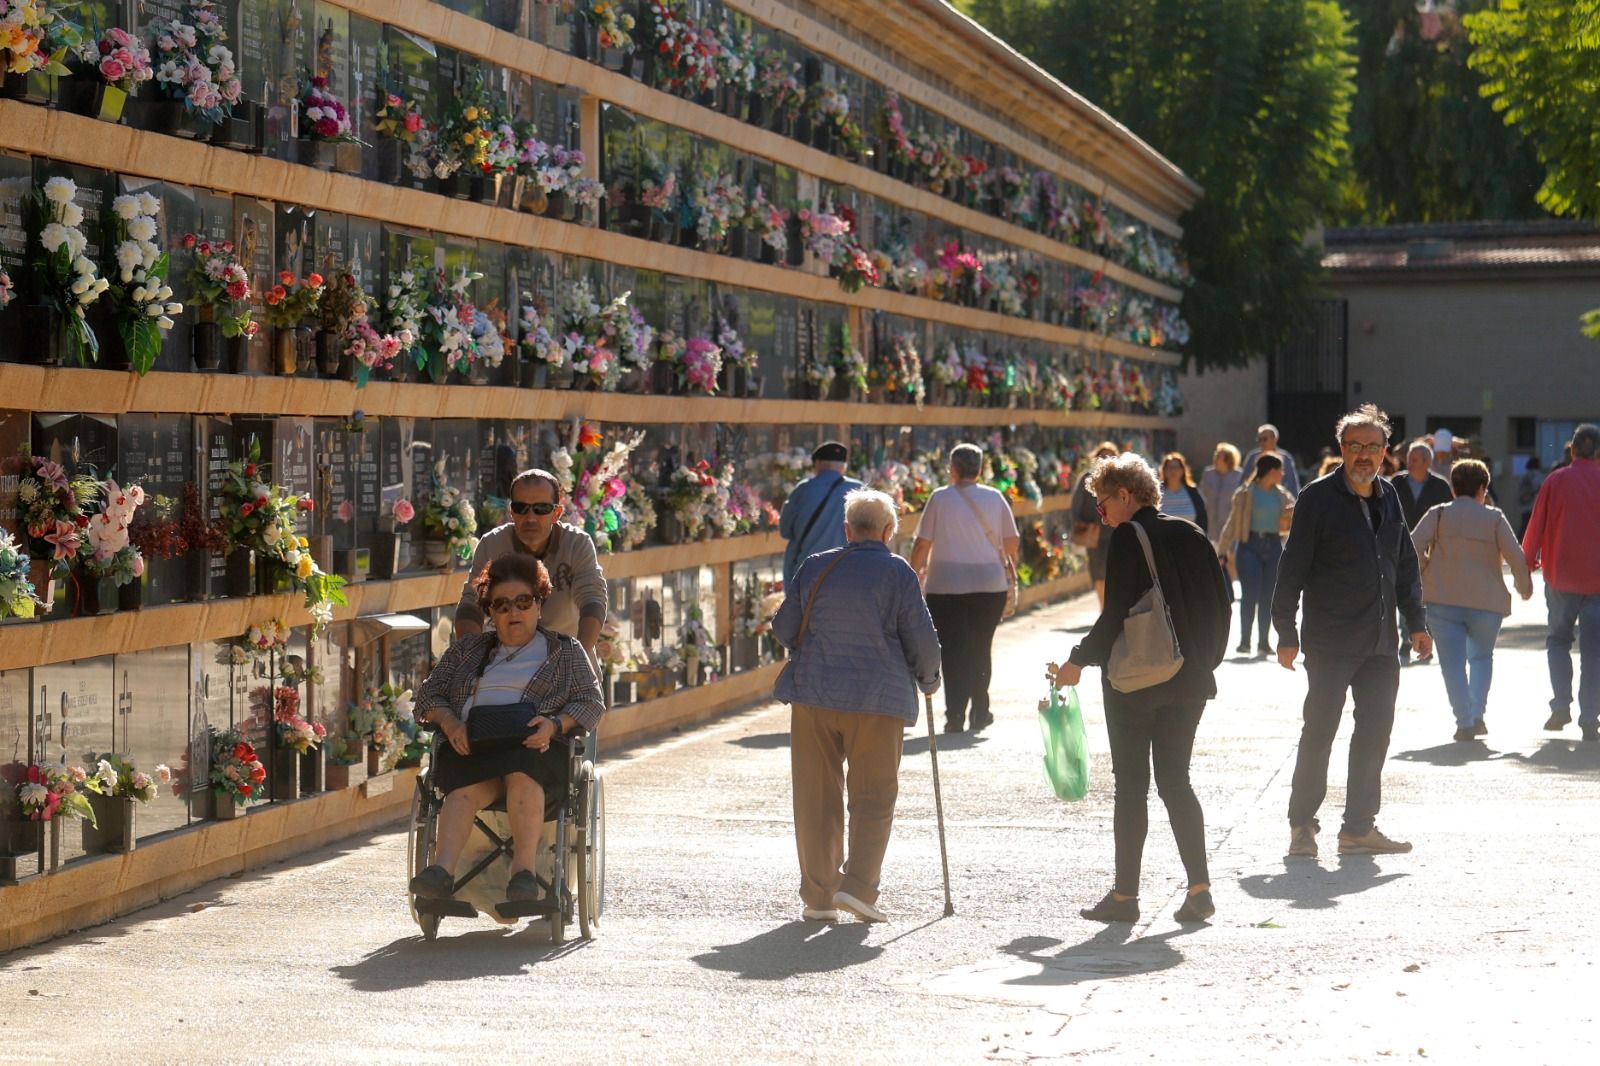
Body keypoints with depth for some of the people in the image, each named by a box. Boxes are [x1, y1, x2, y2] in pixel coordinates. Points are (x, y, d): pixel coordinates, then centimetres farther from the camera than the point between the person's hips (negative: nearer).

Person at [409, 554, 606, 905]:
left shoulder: (565, 650, 23)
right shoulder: (467, 649, 29)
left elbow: (591, 703, 12)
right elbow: (428, 694, 22)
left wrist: (555, 725, -10)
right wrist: (450, 722, -2)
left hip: (533, 743, -1)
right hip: (469, 741, 1)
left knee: (522, 772, -40)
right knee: (469, 784, -36)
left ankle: (524, 872, -49)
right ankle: (443, 871, -55)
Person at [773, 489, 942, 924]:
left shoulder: (814, 568, 4)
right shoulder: (897, 572, -3)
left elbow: (783, 630, 10)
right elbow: (922, 639, -2)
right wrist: (928, 680, 17)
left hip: (813, 694, 2)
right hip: (878, 699, -2)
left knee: (816, 798, 9)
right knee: (873, 797, 7)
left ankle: (818, 895, 11)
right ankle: (858, 884, -7)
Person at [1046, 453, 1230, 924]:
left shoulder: (1128, 537, -12)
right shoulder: (1191, 536, 8)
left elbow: (1116, 615, -16)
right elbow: (1219, 607, 9)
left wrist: (1079, 661, -5)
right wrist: (1203, 661, 18)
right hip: (1188, 681, 6)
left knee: (1131, 785, 2)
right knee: (1175, 780, 11)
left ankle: (1125, 894, 6)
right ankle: (1199, 889, 3)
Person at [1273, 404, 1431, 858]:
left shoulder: (1388, 497, 11)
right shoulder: (1318, 498, -8)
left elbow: (1405, 564, 19)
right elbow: (1293, 567, -8)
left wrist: (1416, 622, 14)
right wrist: (1287, 634, -10)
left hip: (1380, 642, 6)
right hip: (1330, 641, -6)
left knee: (1375, 733, 8)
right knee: (1319, 732, -1)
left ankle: (1359, 828, 15)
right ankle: (1302, 822, 10)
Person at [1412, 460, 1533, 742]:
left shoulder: (1437, 515, 2)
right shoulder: (1494, 519, 1)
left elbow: (1413, 548, -9)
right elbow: (1516, 558, -3)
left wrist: (1424, 576, 7)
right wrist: (1524, 587, 14)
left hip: (1443, 601, -1)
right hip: (1486, 603, 1)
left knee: (1453, 663, 2)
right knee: (1482, 657, 20)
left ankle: (1464, 721, -8)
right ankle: (1477, 713, 5)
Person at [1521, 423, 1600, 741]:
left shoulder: (1556, 481, -2)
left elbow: (1537, 524, -1)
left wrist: (1527, 562, 10)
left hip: (1561, 575, 0)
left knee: (1558, 639, 16)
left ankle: (1561, 705, 3)